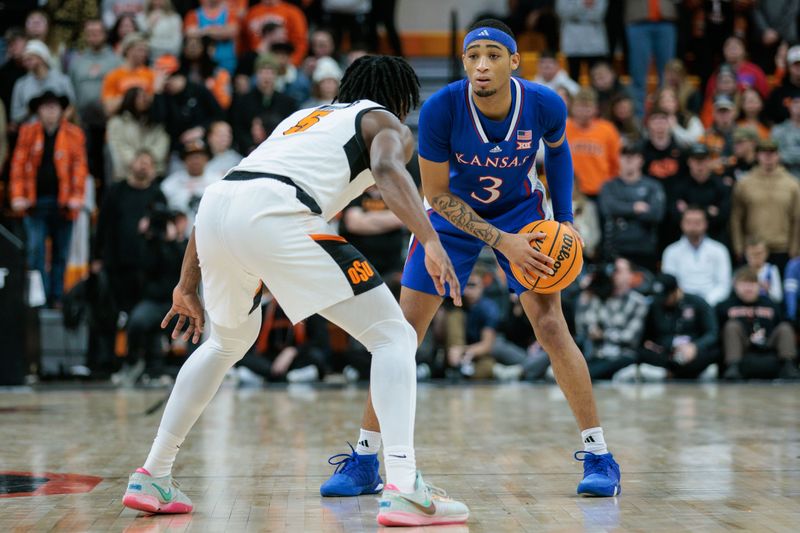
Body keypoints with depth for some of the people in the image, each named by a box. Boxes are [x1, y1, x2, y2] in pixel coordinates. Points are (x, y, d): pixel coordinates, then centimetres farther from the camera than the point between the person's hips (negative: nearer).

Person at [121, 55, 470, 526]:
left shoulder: (304, 116, 38)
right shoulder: (389, 125, 20)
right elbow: (387, 170, -7)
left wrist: (189, 284, 36)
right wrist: (432, 242, -20)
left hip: (215, 209, 7)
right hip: (275, 216, -7)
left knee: (228, 343, 33)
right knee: (394, 337, 2)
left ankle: (153, 478, 32)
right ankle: (404, 489, -14)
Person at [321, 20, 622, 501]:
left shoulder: (545, 106, -23)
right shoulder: (440, 109, -29)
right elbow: (436, 194, -19)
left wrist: (565, 218, -5)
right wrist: (501, 241, -26)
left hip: (520, 212, 0)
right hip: (454, 214, 0)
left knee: (552, 328, -13)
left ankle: (599, 456, -1)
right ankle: (365, 462, 6)